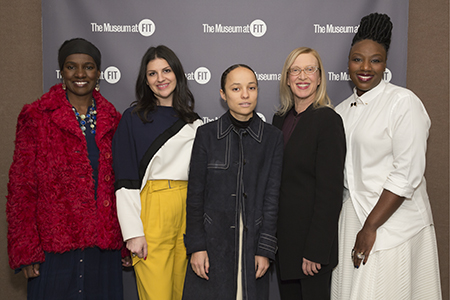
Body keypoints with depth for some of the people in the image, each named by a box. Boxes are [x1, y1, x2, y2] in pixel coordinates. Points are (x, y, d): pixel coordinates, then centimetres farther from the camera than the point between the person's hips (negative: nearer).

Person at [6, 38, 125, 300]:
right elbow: (21, 187, -2)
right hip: (54, 248, -3)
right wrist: (25, 250, -7)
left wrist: (127, 242, 8)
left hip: (104, 248, 3)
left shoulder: (112, 120, 8)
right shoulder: (36, 117, -1)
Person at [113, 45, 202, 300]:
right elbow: (125, 181, -4)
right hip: (151, 209, -4)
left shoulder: (193, 121, 13)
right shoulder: (134, 118, 1)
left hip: (188, 209, 4)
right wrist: (133, 232, -11)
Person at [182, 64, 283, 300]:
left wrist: (265, 249, -4)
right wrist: (196, 246, -5)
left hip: (253, 239, 1)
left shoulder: (273, 137, 2)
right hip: (212, 239, 0)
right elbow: (195, 194, 0)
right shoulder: (207, 134, 1)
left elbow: (272, 196, 0)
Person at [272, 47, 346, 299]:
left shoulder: (328, 120, -12)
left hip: (312, 236, -6)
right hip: (283, 236, 7)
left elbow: (330, 191, -16)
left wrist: (315, 250, -17)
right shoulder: (280, 119, 9)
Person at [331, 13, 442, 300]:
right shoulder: (343, 109, 10)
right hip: (352, 219, 6)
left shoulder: (404, 102, -10)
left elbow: (408, 174, -16)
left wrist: (371, 227, -16)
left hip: (392, 224, -6)